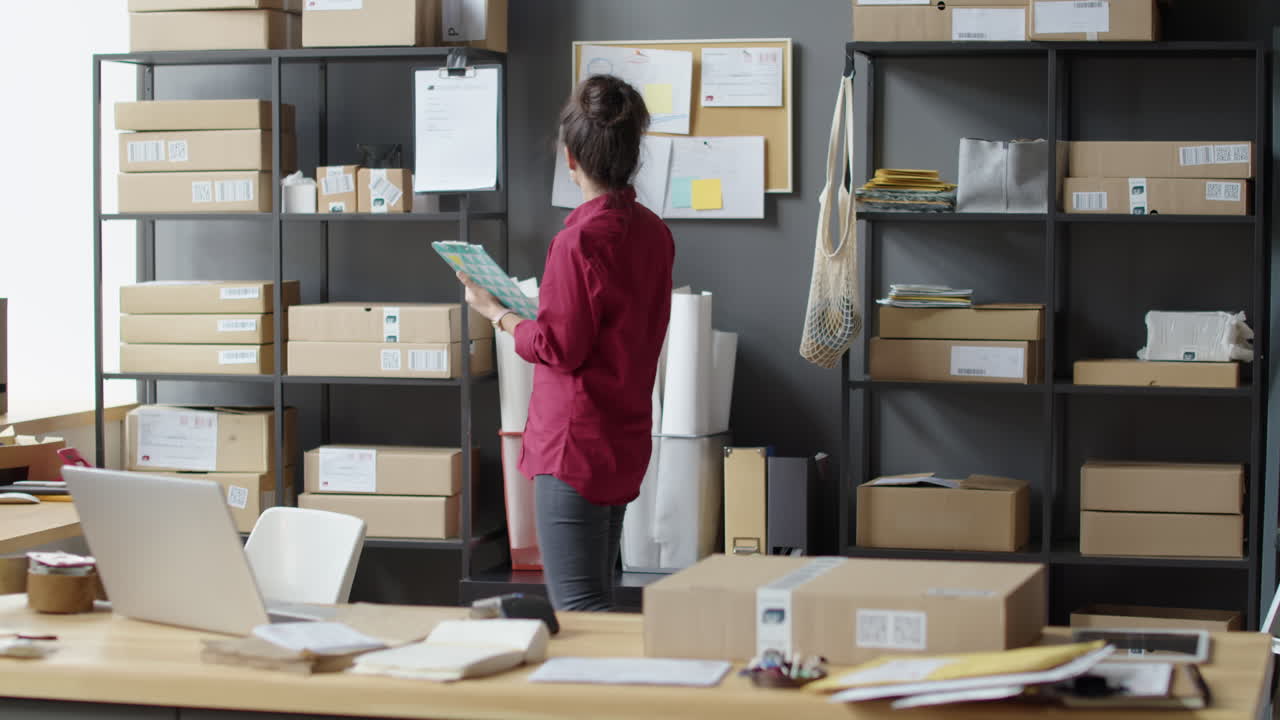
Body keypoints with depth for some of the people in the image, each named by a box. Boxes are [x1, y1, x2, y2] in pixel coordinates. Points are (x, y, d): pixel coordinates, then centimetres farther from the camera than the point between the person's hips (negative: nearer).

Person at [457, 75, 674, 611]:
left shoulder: (579, 240, -19)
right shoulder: (653, 232, 7)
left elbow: (558, 348, -15)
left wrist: (495, 312, -2)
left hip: (576, 442, -9)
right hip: (626, 441, 9)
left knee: (579, 610, -9)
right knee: (596, 608, 17)